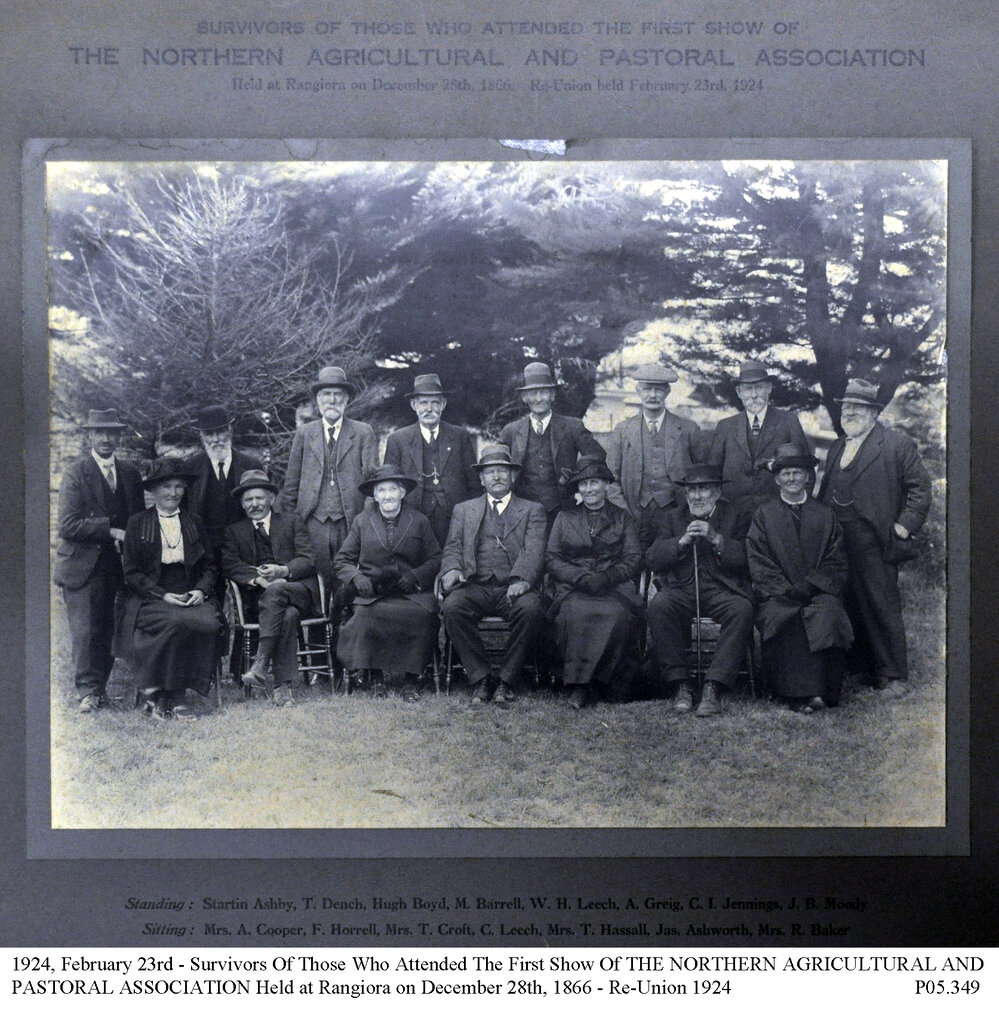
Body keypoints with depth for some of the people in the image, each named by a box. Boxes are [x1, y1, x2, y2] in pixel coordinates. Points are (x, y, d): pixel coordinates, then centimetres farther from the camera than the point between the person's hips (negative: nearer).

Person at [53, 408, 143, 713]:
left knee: (106, 631, 5)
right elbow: (68, 525, -12)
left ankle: (99, 687, 15)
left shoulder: (131, 473, 12)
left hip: (114, 565, 4)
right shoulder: (75, 473, -3)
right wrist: (111, 530, -15)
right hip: (82, 565, -4)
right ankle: (88, 691, 0)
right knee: (84, 631, -7)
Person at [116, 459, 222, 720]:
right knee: (178, 621, -36)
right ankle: (156, 691, -19)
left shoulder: (193, 523, 18)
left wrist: (201, 590, -4)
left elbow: (209, 566, 18)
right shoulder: (138, 523, 8)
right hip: (150, 600, -3)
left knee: (210, 622, -30)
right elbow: (131, 573, 2)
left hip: (191, 598, 3)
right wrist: (163, 595, -12)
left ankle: (174, 696, -21)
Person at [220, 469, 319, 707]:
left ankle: (260, 665, -43)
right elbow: (230, 565, 4)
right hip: (261, 597, 0)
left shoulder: (291, 523, 21)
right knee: (288, 615, -35)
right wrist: (259, 579, -15)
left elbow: (308, 560, 6)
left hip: (300, 591, 0)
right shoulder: (234, 532, 23)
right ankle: (283, 686, -41)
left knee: (275, 591, -37)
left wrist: (284, 571, -15)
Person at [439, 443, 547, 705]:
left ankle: (506, 678, -19)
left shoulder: (532, 510, 17)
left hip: (513, 587, -1)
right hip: (475, 586, 1)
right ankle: (480, 677, -19)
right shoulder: (463, 510, 24)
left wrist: (522, 579, -20)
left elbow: (534, 551, 1)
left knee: (530, 608, -34)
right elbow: (452, 548, 12)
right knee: (452, 606, -31)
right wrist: (452, 569, -13)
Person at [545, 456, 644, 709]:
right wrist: (582, 577, -9)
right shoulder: (565, 518, 20)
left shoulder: (623, 518, 18)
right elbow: (551, 560, 10)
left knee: (617, 613, -35)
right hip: (573, 588, 0)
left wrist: (606, 578, -12)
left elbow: (634, 560, 8)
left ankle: (584, 682, -26)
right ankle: (579, 684, -29)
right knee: (574, 612, -35)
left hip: (614, 587, 0)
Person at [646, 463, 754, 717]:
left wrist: (716, 539, -14)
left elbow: (746, 559, -3)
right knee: (658, 606, -31)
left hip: (722, 589, -1)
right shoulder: (674, 517, 18)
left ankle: (714, 687, -32)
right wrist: (682, 541, -7)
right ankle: (681, 684, -24)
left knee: (742, 610, -34)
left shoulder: (735, 517, 12)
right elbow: (653, 559, 7)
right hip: (682, 589, 1)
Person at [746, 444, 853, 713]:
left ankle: (826, 692, -29)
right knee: (784, 619, -33)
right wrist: (787, 590, -10)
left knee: (827, 613, -32)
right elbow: (758, 563, 5)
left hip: (818, 592, 1)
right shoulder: (764, 514, 15)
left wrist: (807, 586, -8)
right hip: (778, 595, -1)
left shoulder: (824, 516, 18)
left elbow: (836, 563, 10)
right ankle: (801, 692, -33)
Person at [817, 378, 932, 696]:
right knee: (849, 608, 11)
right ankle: (860, 668, 23)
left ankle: (893, 676, 7)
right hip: (837, 544, 6)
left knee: (883, 609, -2)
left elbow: (920, 486, -4)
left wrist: (905, 525, -9)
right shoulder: (837, 448, 18)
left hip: (875, 544, -6)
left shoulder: (897, 444, -3)